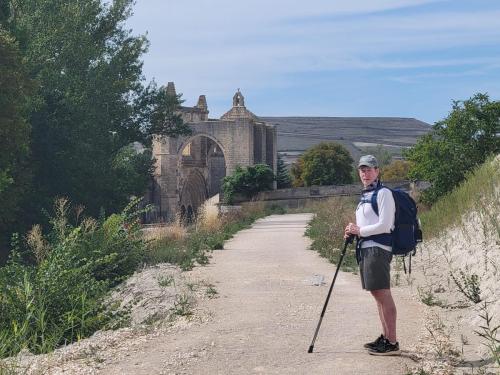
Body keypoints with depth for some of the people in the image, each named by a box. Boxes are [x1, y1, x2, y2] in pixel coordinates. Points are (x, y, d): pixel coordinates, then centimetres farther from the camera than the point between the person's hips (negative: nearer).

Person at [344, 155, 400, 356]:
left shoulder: (383, 193, -8)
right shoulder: (365, 195, 20)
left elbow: (384, 225, -16)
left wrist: (359, 230, -8)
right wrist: (354, 231, 8)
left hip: (377, 248, -9)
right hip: (366, 248, 9)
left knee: (383, 294, -9)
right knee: (377, 294, 13)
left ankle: (392, 343, -6)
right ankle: (385, 337, 21)